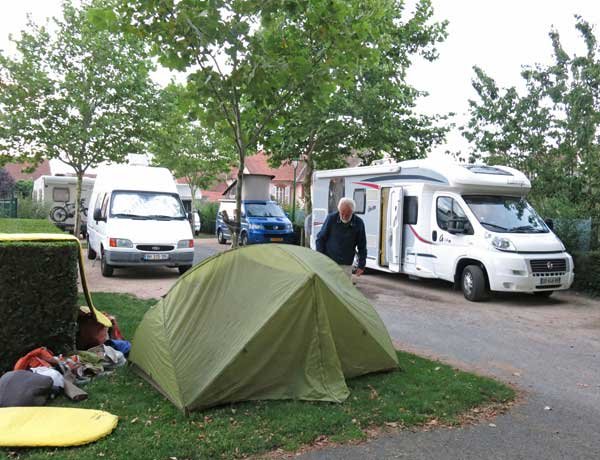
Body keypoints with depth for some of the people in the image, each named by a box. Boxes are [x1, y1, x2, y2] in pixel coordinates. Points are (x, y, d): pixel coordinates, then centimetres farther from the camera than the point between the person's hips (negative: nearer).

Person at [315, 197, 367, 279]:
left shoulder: (358, 223, -5)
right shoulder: (331, 218, -8)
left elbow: (362, 247, 3)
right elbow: (320, 239, -1)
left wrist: (361, 265, 1)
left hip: (346, 265, 1)